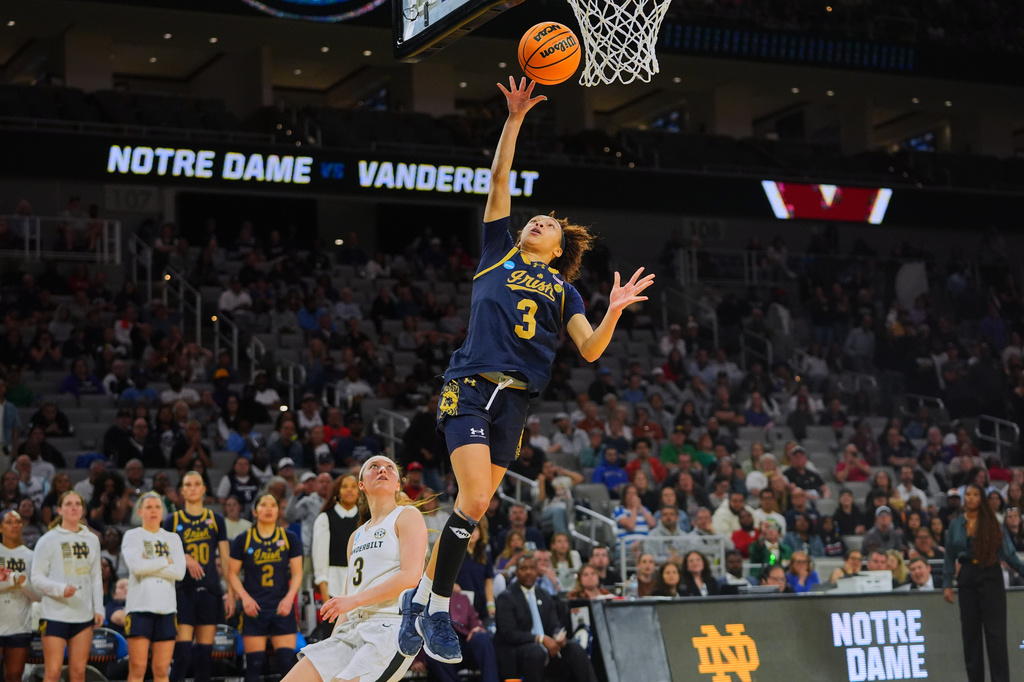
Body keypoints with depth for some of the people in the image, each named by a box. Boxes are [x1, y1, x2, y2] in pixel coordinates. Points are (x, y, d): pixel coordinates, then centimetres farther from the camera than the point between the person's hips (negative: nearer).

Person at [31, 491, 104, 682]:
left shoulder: (91, 540, 11)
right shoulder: (48, 540, -1)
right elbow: (36, 578, -5)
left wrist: (98, 609, 5)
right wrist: (61, 589, -20)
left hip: (84, 615, 4)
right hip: (54, 614, -4)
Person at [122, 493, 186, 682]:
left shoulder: (172, 538, 14)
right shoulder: (132, 536, 6)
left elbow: (180, 572, -1)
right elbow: (137, 566, -13)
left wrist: (150, 565, -7)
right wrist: (165, 562, -2)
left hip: (166, 608, 3)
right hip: (140, 606, -3)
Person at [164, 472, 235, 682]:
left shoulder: (216, 520, 10)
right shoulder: (172, 521, 6)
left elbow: (225, 559, 8)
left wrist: (230, 592, 1)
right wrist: (184, 558, -13)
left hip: (210, 591, 2)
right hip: (183, 592, -2)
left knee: (205, 654, 3)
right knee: (182, 654, -11)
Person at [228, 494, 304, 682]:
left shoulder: (289, 538, 7)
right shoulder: (243, 540, 4)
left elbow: (297, 573, 6)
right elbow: (232, 573, 5)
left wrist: (289, 598, -10)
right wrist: (245, 597, -10)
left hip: (282, 608, 1)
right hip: (254, 608, -1)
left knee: (286, 660, -7)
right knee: (254, 663, -1)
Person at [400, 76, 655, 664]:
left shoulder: (563, 289, 18)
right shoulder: (500, 252, 16)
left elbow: (590, 350, 5)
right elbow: (500, 182, 8)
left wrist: (615, 311, -13)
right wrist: (516, 119, 2)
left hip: (515, 401, 3)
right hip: (470, 389, -3)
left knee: (476, 510, 1)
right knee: (473, 502, -16)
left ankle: (423, 601, 14)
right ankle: (437, 610, -3)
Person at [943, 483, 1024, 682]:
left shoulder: (992, 522, 0)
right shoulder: (955, 525, 7)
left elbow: (1007, 551, -1)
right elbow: (950, 558, 10)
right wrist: (947, 584, 4)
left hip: (990, 576, -3)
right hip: (967, 578, 3)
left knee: (995, 632, -5)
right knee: (970, 632, 6)